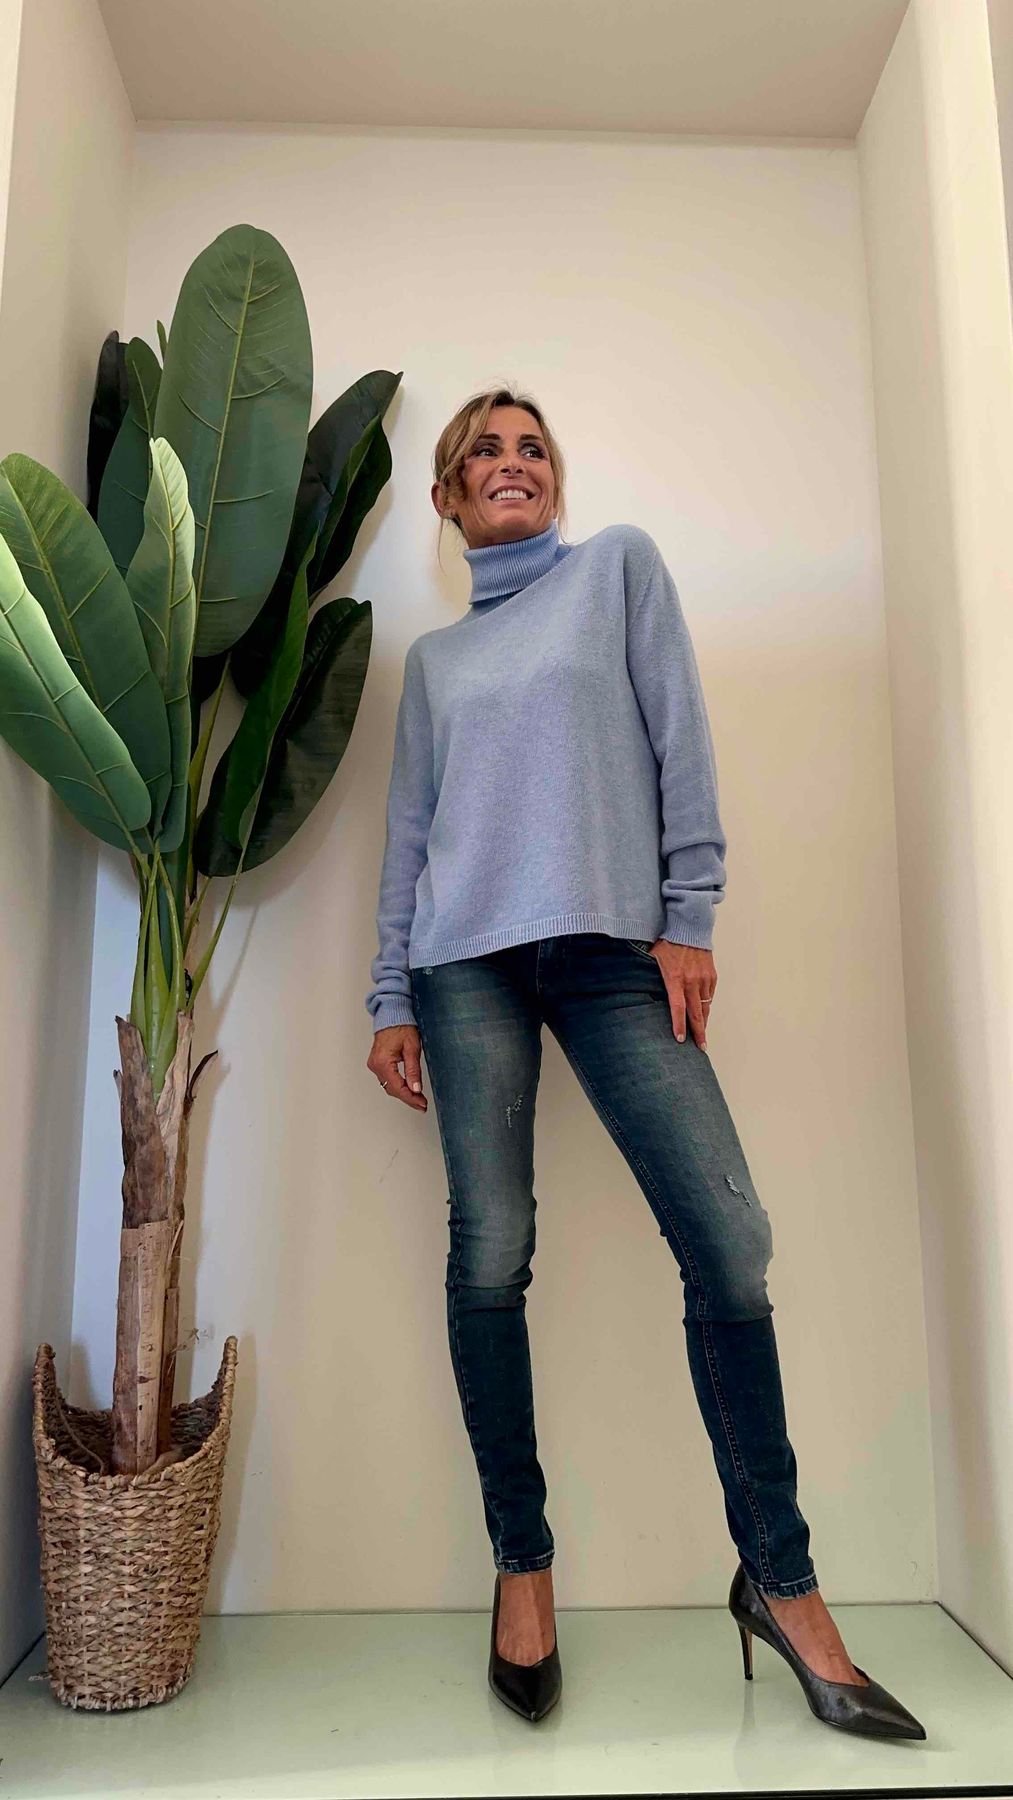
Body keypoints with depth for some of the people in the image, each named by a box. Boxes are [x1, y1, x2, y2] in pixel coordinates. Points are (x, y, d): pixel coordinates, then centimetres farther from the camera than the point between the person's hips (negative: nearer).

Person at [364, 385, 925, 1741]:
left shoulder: (620, 564, 16)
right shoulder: (434, 656, 21)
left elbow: (680, 740, 6)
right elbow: (410, 831, 17)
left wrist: (690, 918, -4)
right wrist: (392, 999, 10)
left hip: (615, 948, -1)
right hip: (469, 962, 2)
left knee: (729, 1242, -9)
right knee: (490, 1259, -3)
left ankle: (780, 1578, 8)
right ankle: (523, 1565, 14)